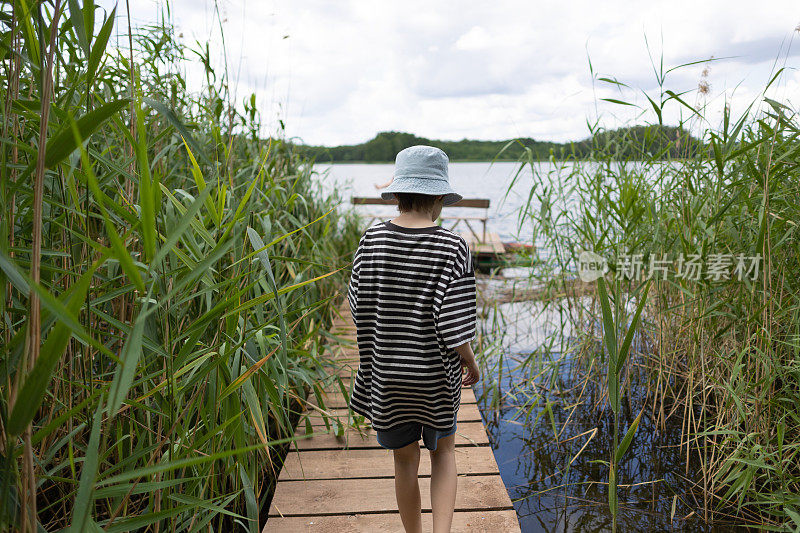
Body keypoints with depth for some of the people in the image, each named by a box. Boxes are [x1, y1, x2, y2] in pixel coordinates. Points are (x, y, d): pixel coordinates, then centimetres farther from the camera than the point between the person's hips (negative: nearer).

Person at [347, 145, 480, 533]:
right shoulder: (452, 248, -18)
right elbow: (455, 331, -19)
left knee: (405, 460, 20)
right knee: (443, 451, 24)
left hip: (385, 374, 2)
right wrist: (471, 365, 0)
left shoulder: (371, 240, -9)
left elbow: (357, 307, 1)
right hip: (437, 376, -2)